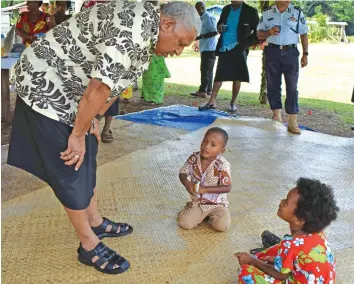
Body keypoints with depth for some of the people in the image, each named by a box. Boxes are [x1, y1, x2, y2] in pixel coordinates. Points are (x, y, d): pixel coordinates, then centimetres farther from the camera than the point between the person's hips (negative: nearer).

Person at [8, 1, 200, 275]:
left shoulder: (146, 32, 6)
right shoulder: (134, 28, -28)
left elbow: (114, 82, 12)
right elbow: (100, 88, -27)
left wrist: (93, 120, 12)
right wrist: (78, 134, -18)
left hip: (65, 88, 10)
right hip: (45, 84, -10)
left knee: (87, 158, 17)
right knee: (71, 167, -2)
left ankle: (96, 222, 34)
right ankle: (89, 245, 12)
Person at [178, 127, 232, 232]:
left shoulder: (223, 165, -21)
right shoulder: (194, 158, -11)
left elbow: (227, 188, -20)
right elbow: (182, 174, 0)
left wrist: (204, 189, -27)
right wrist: (187, 184, -23)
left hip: (217, 204, -2)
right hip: (197, 202, 2)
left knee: (223, 225, -24)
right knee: (184, 223, -17)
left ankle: (211, 215, 11)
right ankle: (202, 214, 15)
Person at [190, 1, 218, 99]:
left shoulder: (209, 17, -11)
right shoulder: (203, 18, 18)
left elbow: (214, 32, -20)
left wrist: (200, 37, -20)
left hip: (209, 48, -10)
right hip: (206, 48, 10)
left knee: (205, 70, -12)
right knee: (208, 70, 10)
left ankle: (202, 91, -14)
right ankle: (209, 90, 14)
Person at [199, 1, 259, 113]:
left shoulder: (250, 11, -2)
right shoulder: (226, 9, 11)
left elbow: (258, 30, -1)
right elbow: (219, 23, 22)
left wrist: (248, 43, -10)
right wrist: (220, 27, -1)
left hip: (238, 49, -3)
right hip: (224, 48, 3)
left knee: (237, 77, 4)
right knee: (218, 76, 2)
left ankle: (233, 103, 16)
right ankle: (211, 102, 6)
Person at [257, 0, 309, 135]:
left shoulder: (297, 12, 5)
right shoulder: (267, 13, 7)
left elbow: (304, 34, 7)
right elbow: (259, 33, 9)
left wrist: (305, 54, 0)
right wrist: (269, 32, -13)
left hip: (290, 52, -1)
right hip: (272, 52, 1)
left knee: (292, 87, -3)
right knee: (272, 85, 6)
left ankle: (292, 121, -1)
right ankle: (276, 115, 20)